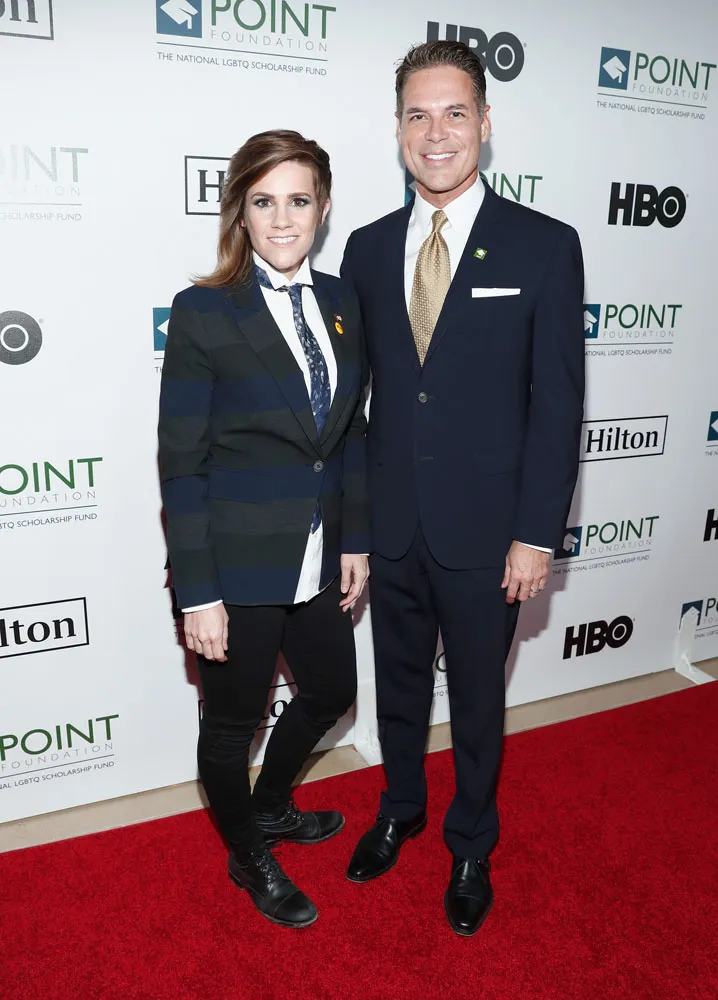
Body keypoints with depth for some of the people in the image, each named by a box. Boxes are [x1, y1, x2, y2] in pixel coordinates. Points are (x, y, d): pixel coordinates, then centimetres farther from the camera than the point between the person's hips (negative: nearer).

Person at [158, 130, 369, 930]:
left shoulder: (341, 302, 3)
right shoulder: (203, 312, -14)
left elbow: (350, 431, 10)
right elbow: (181, 464, -13)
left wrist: (355, 540, 8)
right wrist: (197, 592, -14)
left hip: (318, 557, 6)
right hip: (237, 565, -6)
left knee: (330, 691, 22)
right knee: (233, 720, 14)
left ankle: (269, 808, 52)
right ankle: (249, 858, 43)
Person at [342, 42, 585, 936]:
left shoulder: (544, 246, -7)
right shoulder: (368, 248, 4)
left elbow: (558, 402, -8)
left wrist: (536, 534, -11)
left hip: (483, 528, -3)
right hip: (388, 522, 3)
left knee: (476, 695, 15)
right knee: (398, 682, 20)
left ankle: (470, 845, 40)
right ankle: (399, 810, 47)